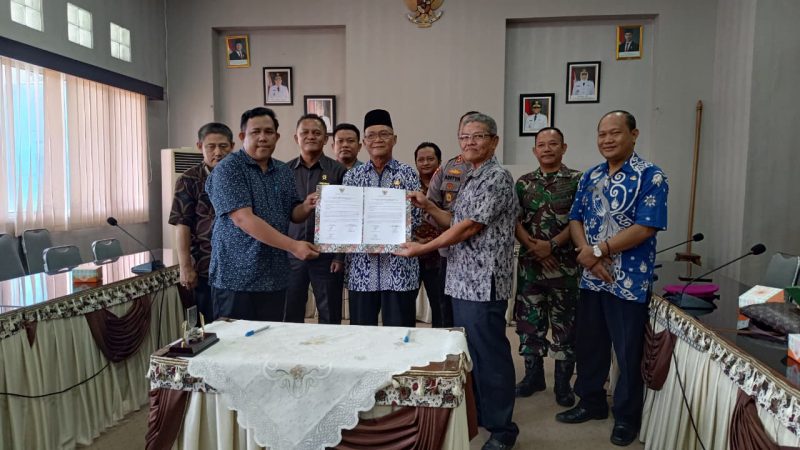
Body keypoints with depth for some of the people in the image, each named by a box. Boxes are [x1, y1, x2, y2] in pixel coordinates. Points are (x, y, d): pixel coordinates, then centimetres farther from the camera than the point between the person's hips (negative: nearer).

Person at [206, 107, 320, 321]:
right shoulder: (227, 170, -10)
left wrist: (306, 207, -10)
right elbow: (244, 219, -20)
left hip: (275, 277, 6)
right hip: (237, 278, -6)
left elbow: (293, 214, 15)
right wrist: (293, 246, -24)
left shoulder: (283, 171, 10)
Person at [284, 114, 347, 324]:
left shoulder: (338, 171, -1)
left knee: (330, 318, 7)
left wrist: (341, 256, -6)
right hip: (290, 254, 2)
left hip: (327, 255, -2)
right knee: (290, 316, 10)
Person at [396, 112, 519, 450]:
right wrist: (427, 206, 5)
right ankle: (475, 415, 33)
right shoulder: (471, 179, 16)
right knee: (468, 353, 18)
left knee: (490, 355, 0)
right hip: (462, 281, 9)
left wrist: (422, 248, -12)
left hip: (483, 282, -9)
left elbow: (470, 227, -18)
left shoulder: (497, 178, -13)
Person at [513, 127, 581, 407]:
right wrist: (533, 246, -13)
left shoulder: (576, 180, -1)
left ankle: (563, 382, 19)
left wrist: (552, 245, -18)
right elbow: (514, 220, 2)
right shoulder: (524, 182, 9)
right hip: (530, 263, 3)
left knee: (564, 323, 5)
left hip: (564, 263, -3)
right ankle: (533, 375, 26)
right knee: (529, 320, 10)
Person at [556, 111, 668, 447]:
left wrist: (599, 250, -16)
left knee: (628, 351, 8)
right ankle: (591, 403, 35)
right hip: (591, 277, 6)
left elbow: (645, 228, -18)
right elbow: (575, 219, 7)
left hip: (629, 281, -6)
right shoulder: (590, 176, 9)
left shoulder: (650, 176, -10)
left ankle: (626, 417, 26)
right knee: (587, 344, 16)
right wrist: (585, 251, -12)